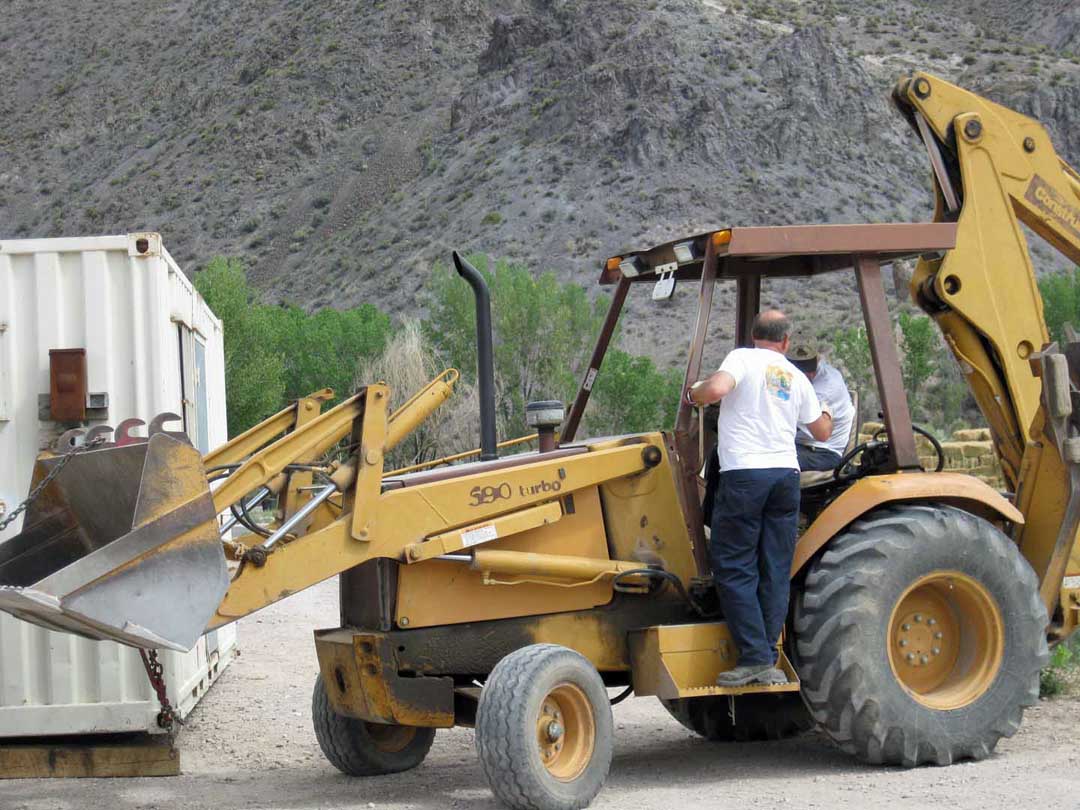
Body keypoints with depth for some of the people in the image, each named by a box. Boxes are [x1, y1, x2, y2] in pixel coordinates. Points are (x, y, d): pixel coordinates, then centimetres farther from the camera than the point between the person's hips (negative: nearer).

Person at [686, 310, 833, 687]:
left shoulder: (743, 359, 1)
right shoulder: (796, 377, 16)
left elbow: (716, 389, -19)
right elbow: (822, 433, 25)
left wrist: (691, 394, 3)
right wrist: (827, 413, 48)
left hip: (744, 474, -5)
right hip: (786, 473, 5)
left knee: (734, 569, 0)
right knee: (775, 573, 7)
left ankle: (754, 656, -7)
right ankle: (768, 662, 6)